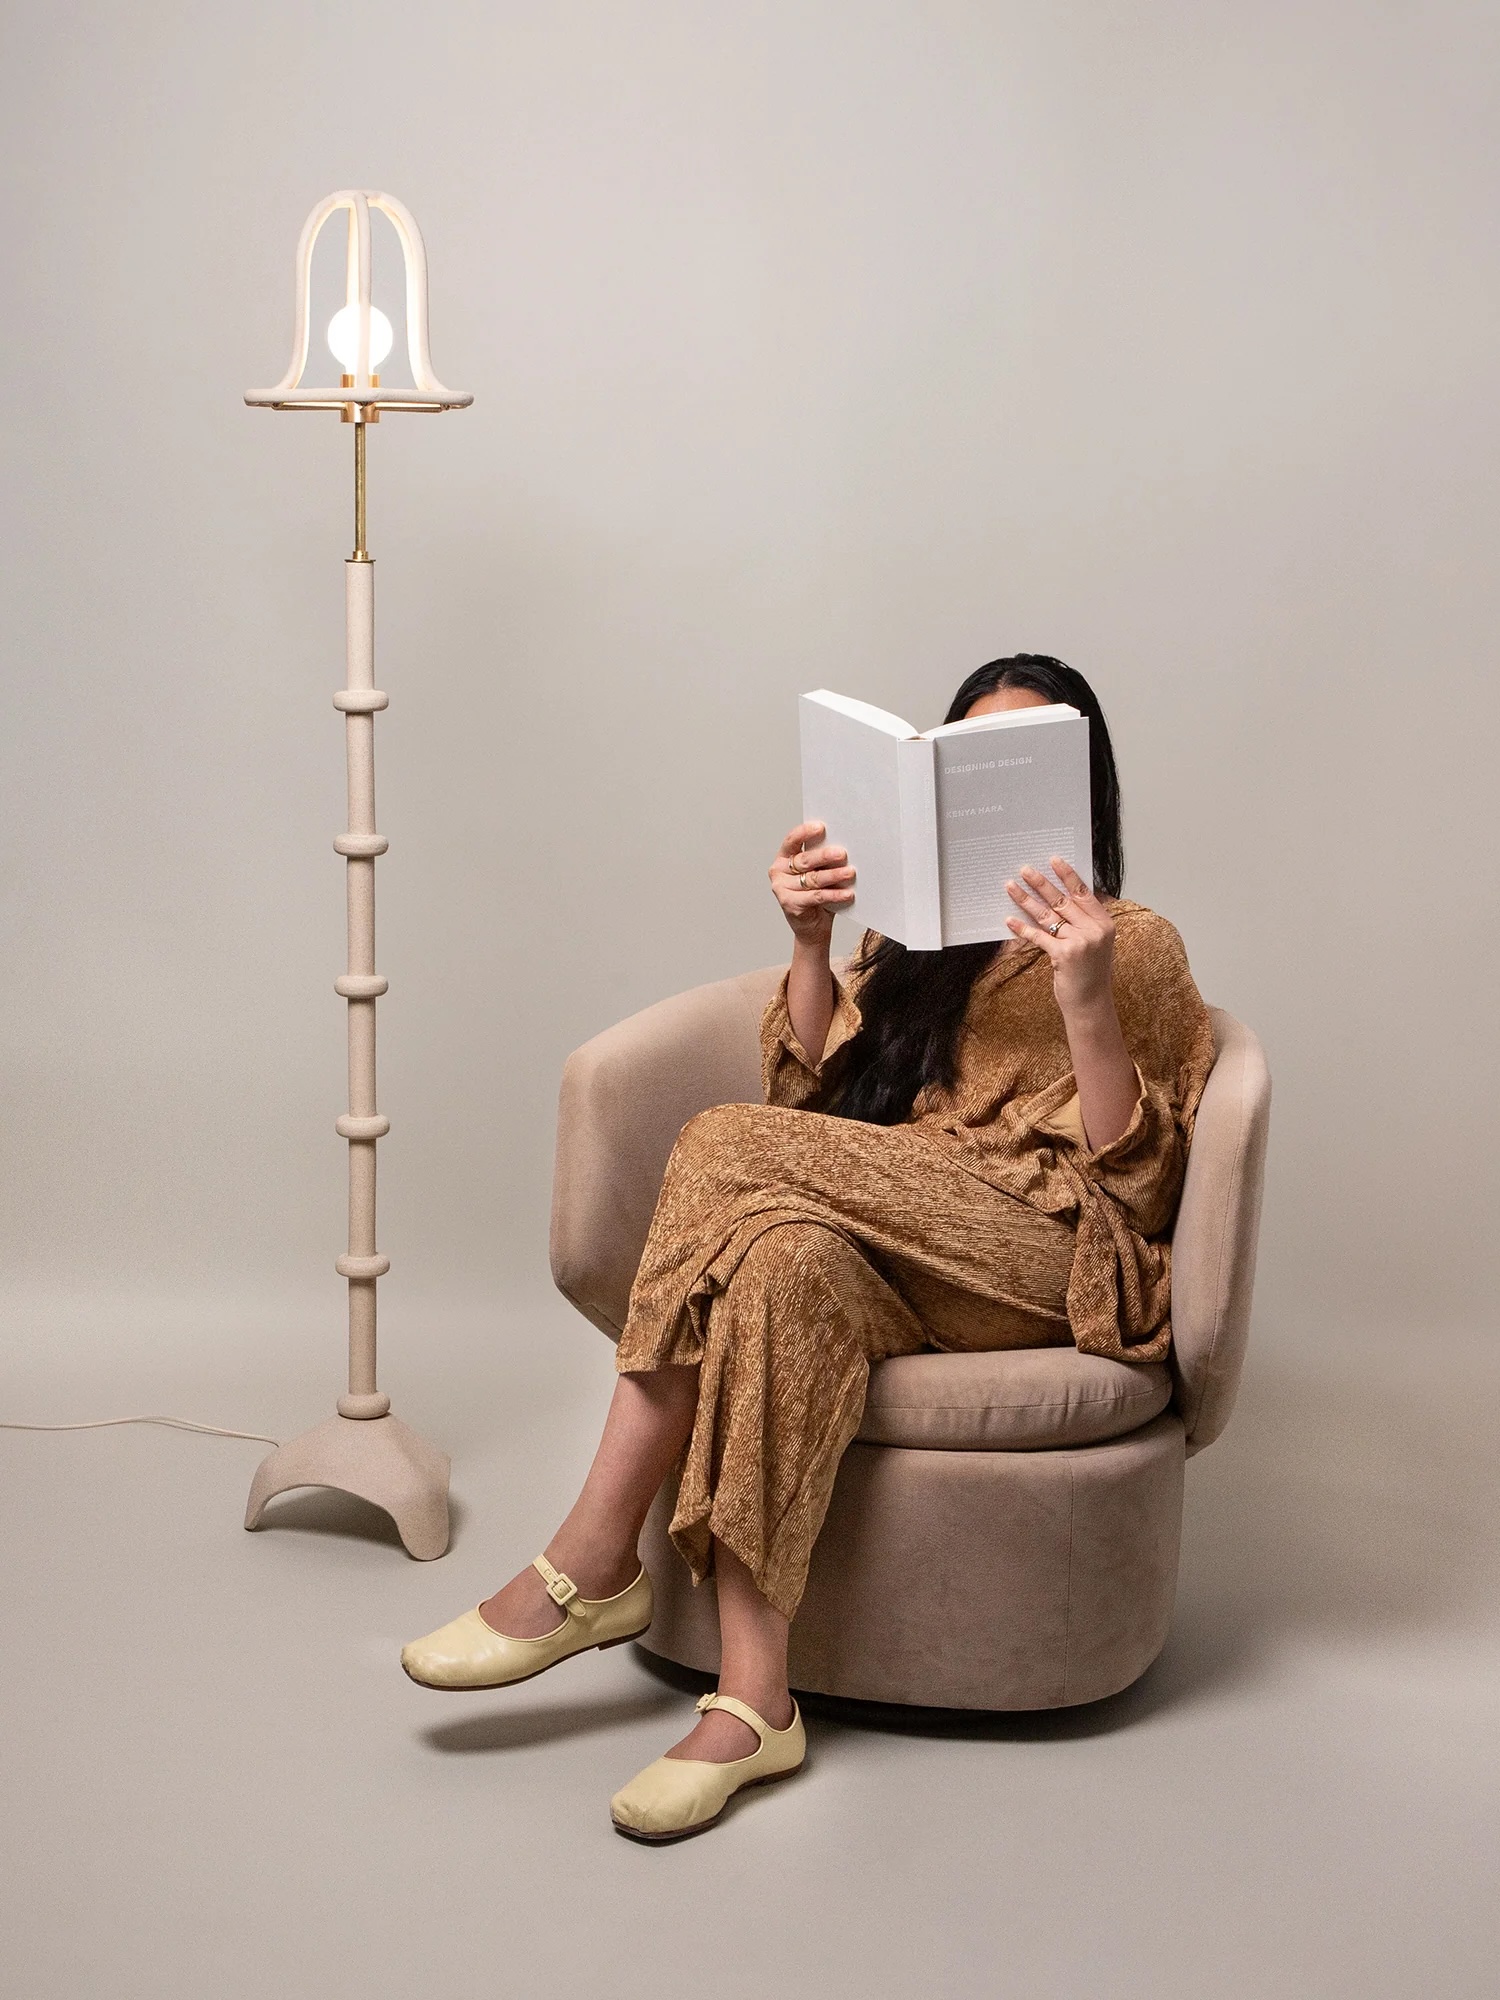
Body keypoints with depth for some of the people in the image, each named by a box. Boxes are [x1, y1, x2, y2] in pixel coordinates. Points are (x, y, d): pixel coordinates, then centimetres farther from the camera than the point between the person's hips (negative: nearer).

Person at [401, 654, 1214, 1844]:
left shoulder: (1137, 948, 10)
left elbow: (1136, 1184, -3)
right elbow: (809, 1097, 13)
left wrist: (1086, 1000, -15)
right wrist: (812, 946, -1)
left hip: (1045, 1259, -4)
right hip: (900, 1260, 4)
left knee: (733, 1153, -27)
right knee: (786, 1250, -33)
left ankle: (593, 1567, -24)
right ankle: (752, 1703, -36)